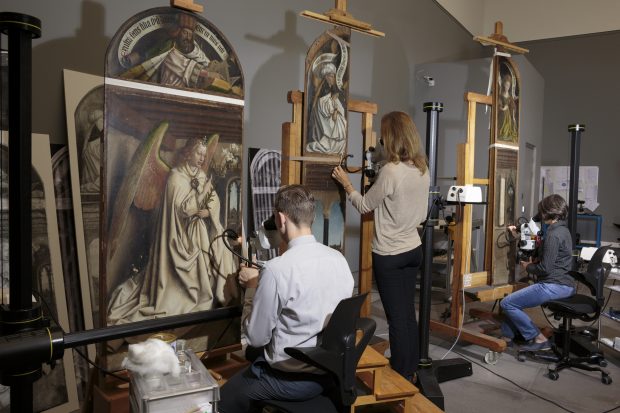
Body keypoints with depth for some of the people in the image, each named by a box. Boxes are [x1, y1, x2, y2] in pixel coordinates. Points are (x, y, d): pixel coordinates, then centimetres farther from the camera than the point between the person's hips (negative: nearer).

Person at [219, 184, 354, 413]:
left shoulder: (277, 269, -25)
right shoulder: (339, 259, -6)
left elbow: (256, 338, -15)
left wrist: (252, 287, -2)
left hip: (292, 379, -6)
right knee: (252, 360, 29)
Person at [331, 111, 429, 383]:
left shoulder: (391, 171, -22)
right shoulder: (423, 170, 2)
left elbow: (364, 206, -9)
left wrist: (346, 184, 4)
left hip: (389, 255, -7)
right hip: (413, 249, 7)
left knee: (397, 317, 4)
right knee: (409, 312, 17)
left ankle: (401, 377, 18)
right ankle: (411, 371, 30)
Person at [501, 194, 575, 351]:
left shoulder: (553, 234, -18)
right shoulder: (562, 230, 13)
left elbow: (545, 268, -22)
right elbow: (543, 255, 22)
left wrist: (528, 267, -2)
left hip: (554, 286, -11)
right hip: (562, 284, 11)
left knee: (507, 303, -9)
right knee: (513, 298, 23)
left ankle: (538, 339, 0)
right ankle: (507, 335, 27)